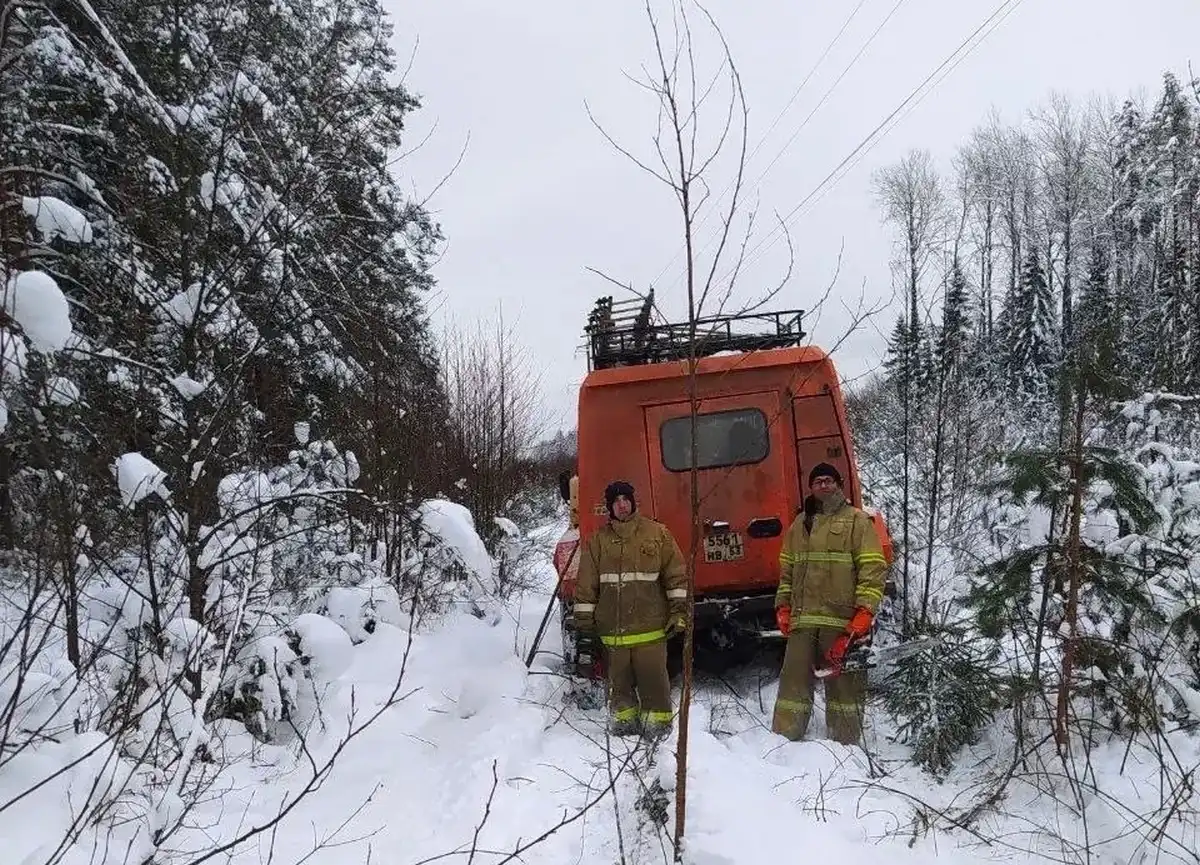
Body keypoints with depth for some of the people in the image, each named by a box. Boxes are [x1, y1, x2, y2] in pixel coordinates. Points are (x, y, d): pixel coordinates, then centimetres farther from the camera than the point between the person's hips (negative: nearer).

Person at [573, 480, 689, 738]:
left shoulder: (658, 534, 3)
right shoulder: (598, 540, 7)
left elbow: (677, 575, 4)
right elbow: (586, 583, 8)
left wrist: (679, 610, -2)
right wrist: (583, 617, 5)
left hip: (650, 626, -2)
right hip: (612, 627, 2)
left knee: (653, 678, 0)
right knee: (619, 678, 10)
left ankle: (658, 722, 14)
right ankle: (624, 718, 25)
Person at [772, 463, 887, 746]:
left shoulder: (857, 520, 3)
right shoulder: (799, 524, 18)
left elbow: (873, 568, -4)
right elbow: (786, 569, 20)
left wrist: (865, 613, -12)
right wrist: (783, 607, 11)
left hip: (842, 621, -4)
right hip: (802, 619, 4)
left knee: (844, 684, 2)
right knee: (794, 680, 2)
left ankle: (846, 745, 11)